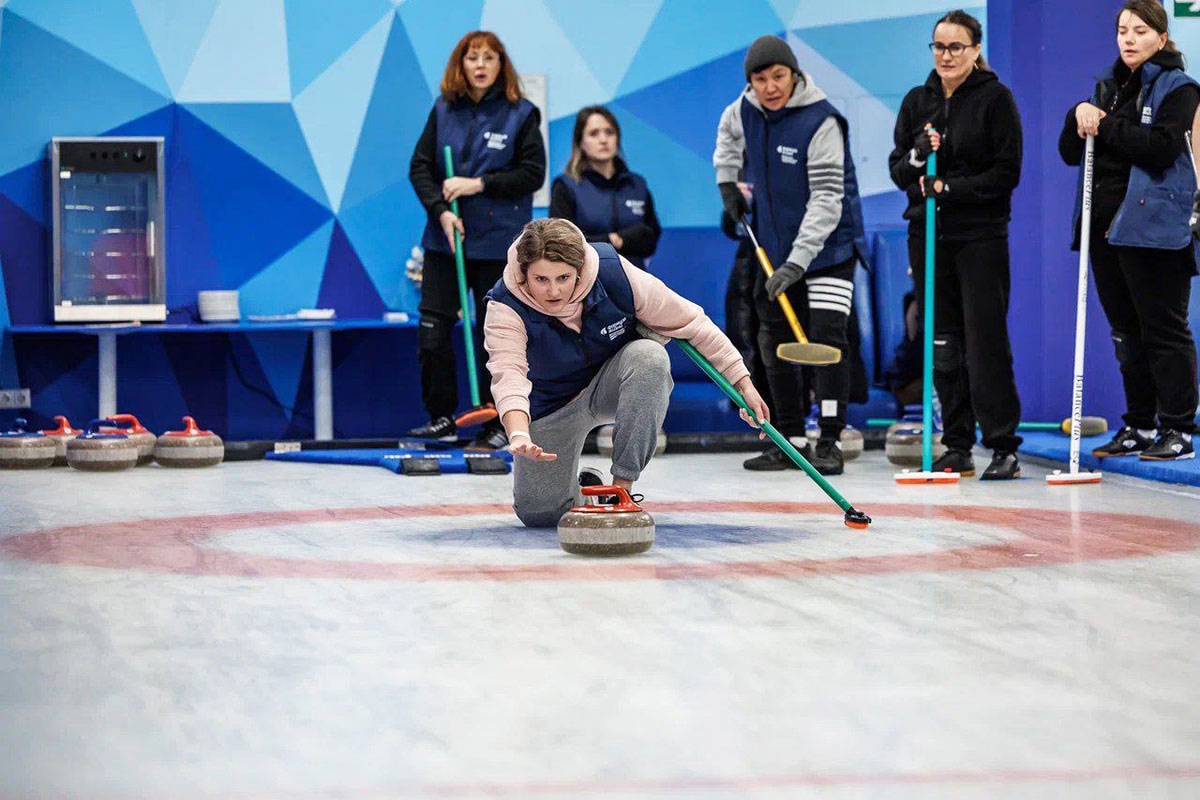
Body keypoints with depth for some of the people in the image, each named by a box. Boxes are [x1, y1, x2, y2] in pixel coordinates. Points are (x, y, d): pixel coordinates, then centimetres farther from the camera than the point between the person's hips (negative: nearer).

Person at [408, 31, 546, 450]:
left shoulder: (521, 113, -3)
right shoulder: (444, 110, 5)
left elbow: (533, 173, -6)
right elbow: (420, 167, 3)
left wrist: (480, 184, -15)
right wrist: (441, 211, -12)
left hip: (498, 242, -3)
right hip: (446, 238, 3)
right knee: (432, 331, -1)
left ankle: (498, 425, 13)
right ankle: (442, 418, 13)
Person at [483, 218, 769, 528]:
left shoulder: (613, 271, -27)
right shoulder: (505, 307, -29)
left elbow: (688, 320, -16)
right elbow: (508, 375, -44)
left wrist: (743, 382, -13)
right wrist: (519, 435, -65)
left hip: (613, 383, 0)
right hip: (552, 405, 0)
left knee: (649, 356, -34)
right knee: (539, 513, -6)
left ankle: (622, 487, -26)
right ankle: (583, 488, 32)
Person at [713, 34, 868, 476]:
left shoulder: (821, 122, -23)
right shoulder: (746, 110, -3)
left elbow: (827, 199, -26)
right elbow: (729, 130, 25)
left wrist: (798, 262, -31)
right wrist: (727, 178, 16)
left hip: (829, 246, -7)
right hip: (776, 249, 7)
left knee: (827, 338, -14)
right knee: (775, 343, 9)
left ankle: (829, 443, -10)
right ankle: (790, 442, 18)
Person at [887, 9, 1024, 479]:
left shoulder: (995, 98, -2)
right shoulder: (917, 101, 11)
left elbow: (1007, 172, -7)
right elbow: (898, 170, 11)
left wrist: (950, 188, -15)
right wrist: (917, 156, -10)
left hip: (980, 235, -5)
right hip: (927, 234, 5)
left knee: (986, 342, -8)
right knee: (943, 345, 5)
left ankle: (1003, 447, -4)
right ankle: (957, 448, 11)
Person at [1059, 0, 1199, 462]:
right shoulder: (1109, 86, 18)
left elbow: (1162, 146, -18)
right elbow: (1071, 153, 14)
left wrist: (1107, 126, -13)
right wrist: (1080, 116, -4)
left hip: (1153, 228, -7)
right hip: (1106, 224, 7)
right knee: (1126, 331, 11)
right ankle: (1139, 427, 18)